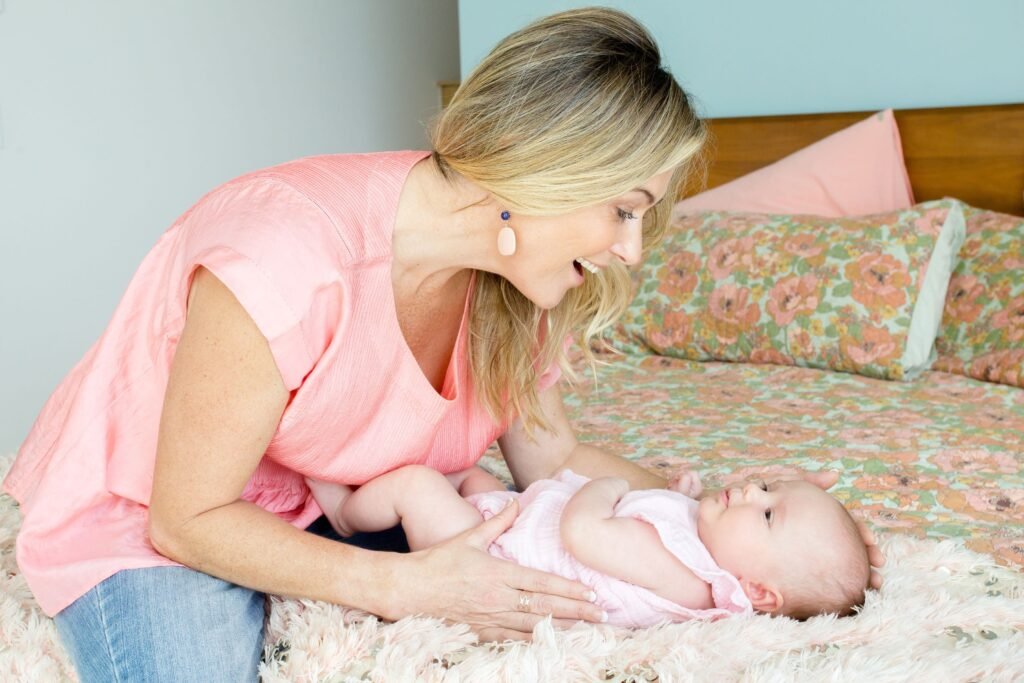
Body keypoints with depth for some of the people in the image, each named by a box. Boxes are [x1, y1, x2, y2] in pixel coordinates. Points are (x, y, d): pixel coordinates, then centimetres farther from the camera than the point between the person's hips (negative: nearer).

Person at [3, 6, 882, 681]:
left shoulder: (508, 275, -13)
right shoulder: (289, 255, -34)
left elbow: (552, 457, 0)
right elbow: (191, 517, -24)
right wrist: (409, 587, -30)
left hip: (315, 508, 6)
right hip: (141, 516, -5)